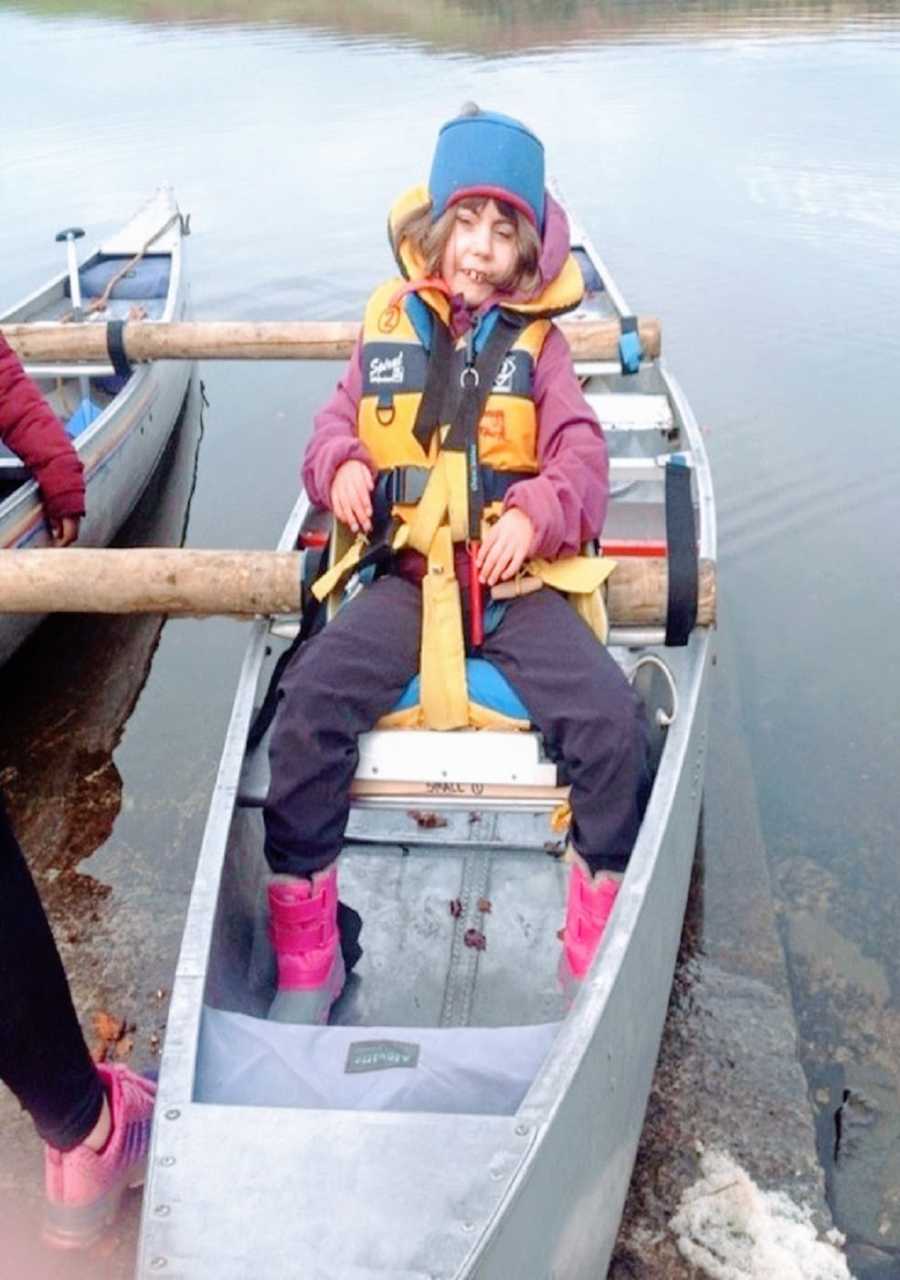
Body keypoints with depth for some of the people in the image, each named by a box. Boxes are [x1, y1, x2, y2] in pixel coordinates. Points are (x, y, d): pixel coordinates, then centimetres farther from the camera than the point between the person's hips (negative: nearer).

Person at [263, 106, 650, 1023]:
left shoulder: (537, 341, 7)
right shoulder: (387, 327, 9)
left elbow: (581, 458, -2)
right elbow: (335, 424, 14)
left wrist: (537, 514, -24)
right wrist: (339, 464, -12)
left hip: (519, 580, 0)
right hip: (406, 575, 1)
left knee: (613, 725, -22)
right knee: (307, 708, -24)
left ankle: (594, 958, 0)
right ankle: (304, 965, -10)